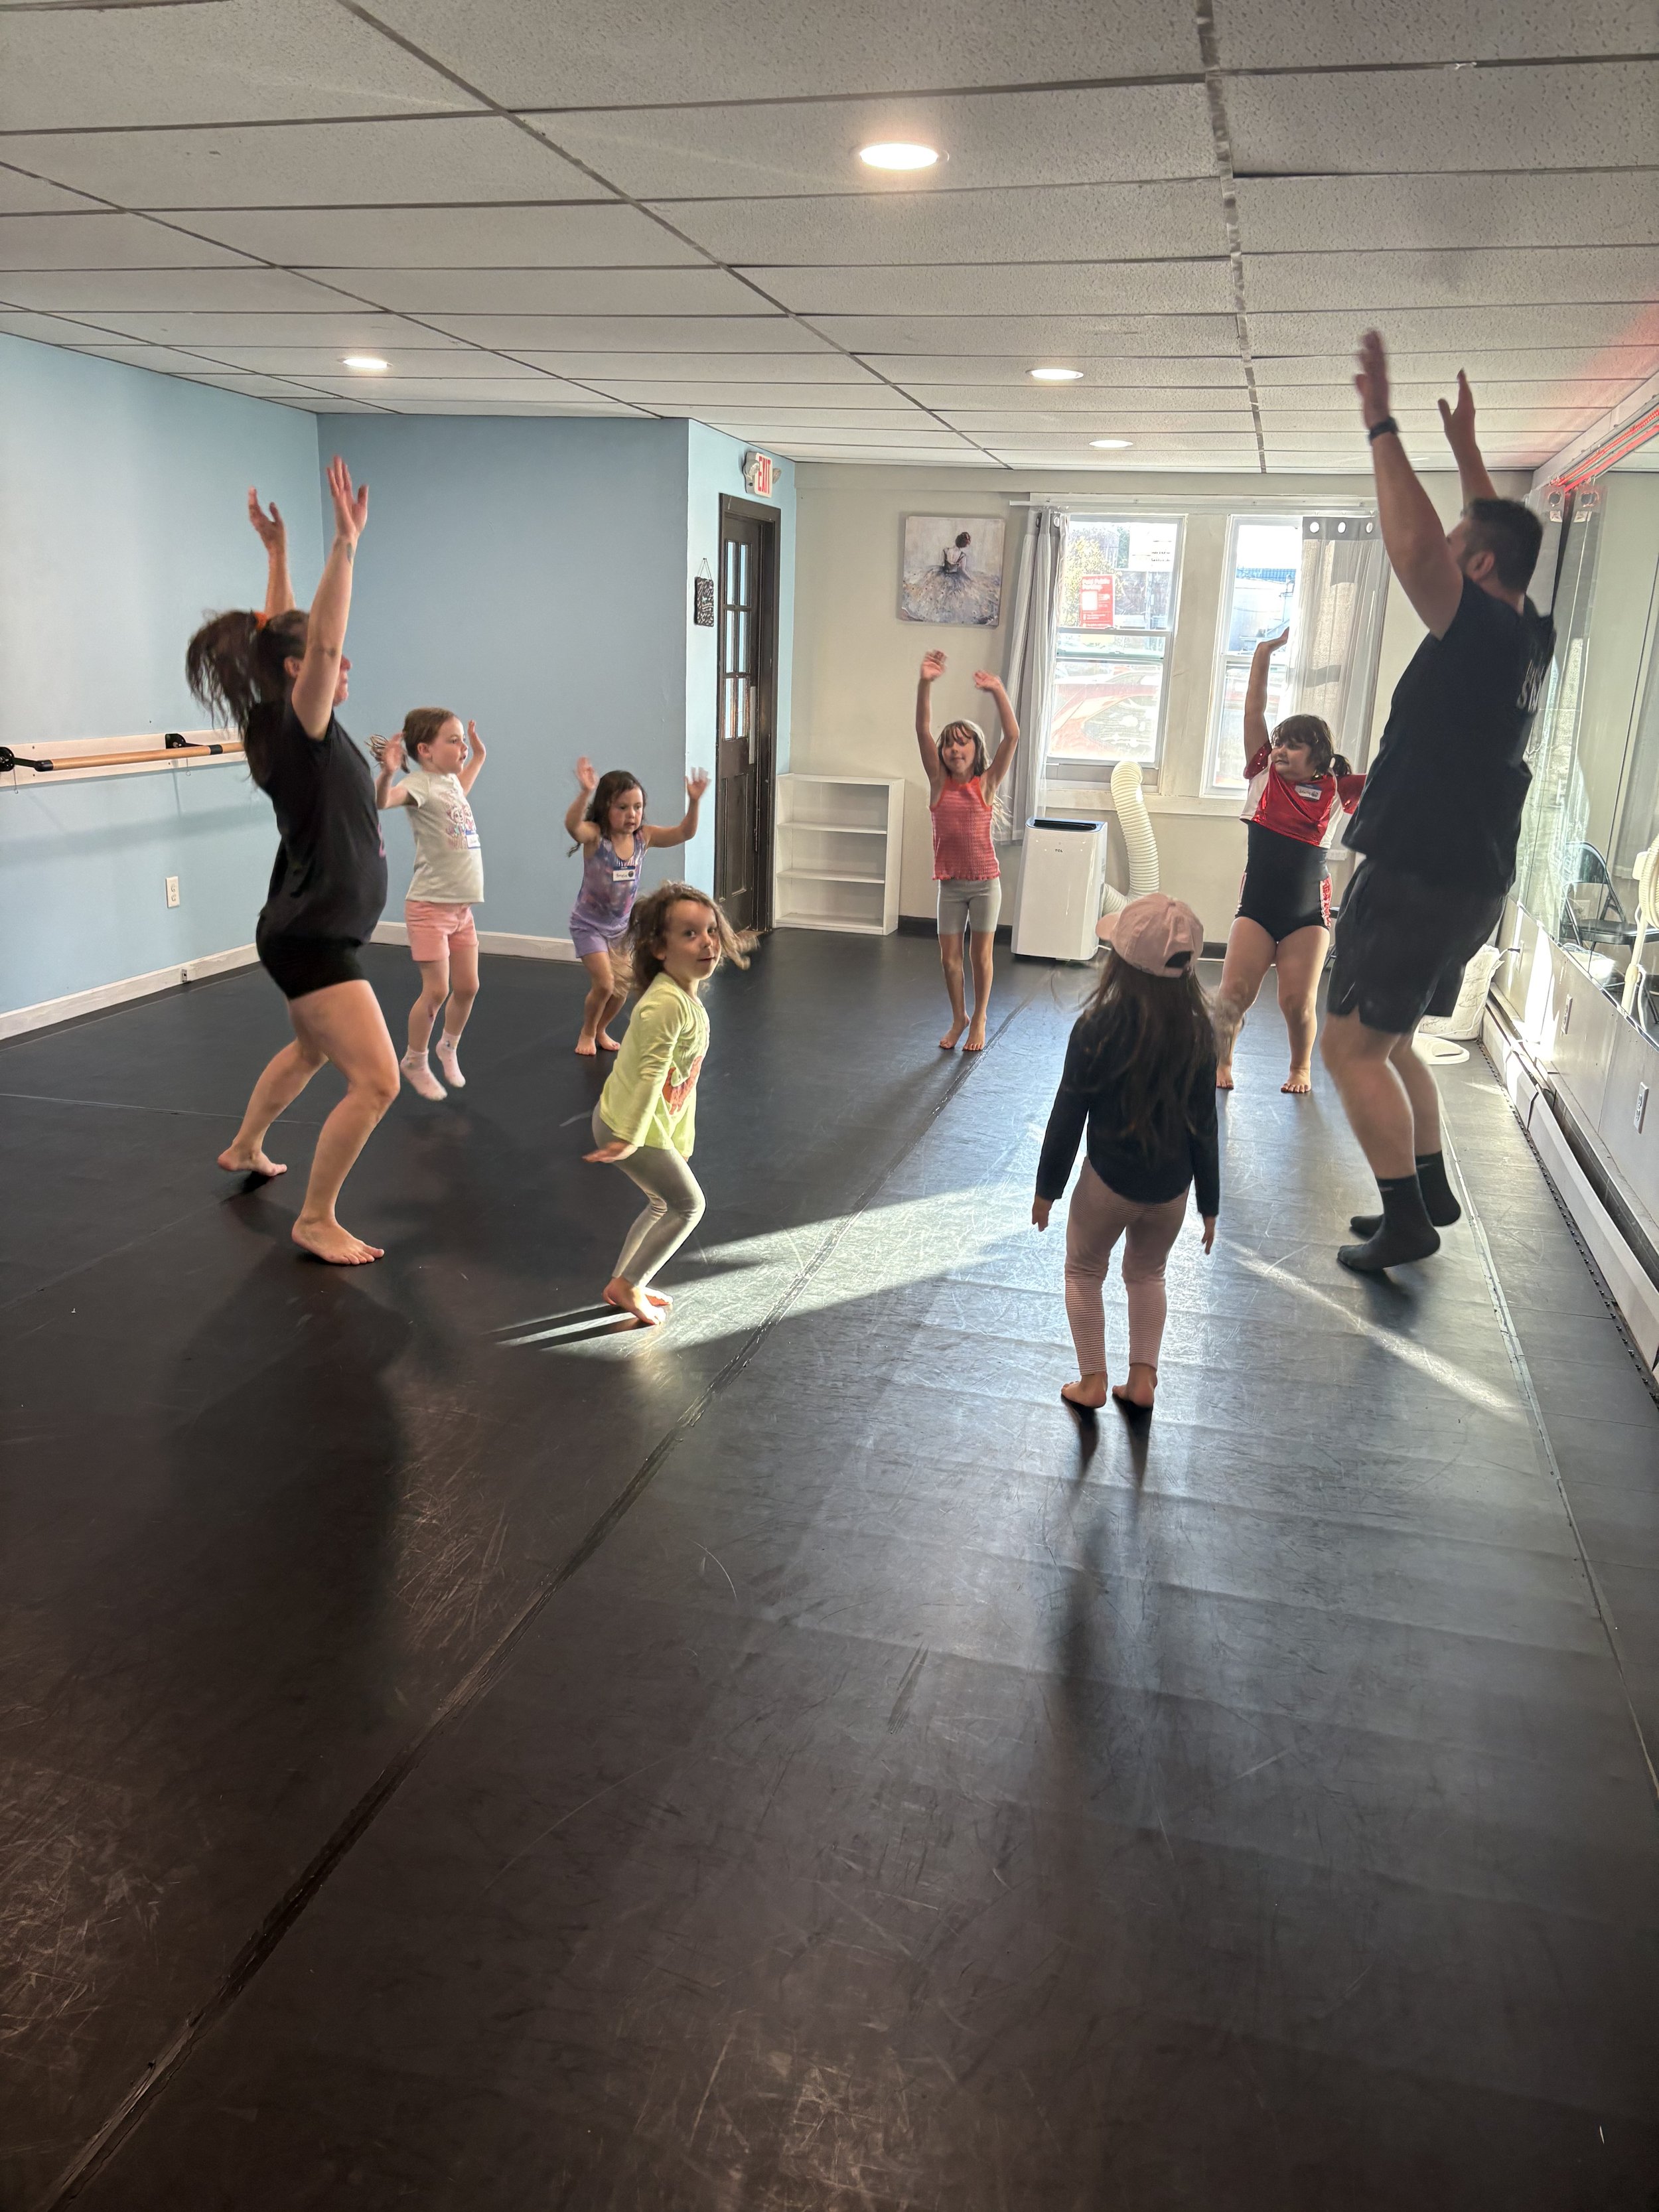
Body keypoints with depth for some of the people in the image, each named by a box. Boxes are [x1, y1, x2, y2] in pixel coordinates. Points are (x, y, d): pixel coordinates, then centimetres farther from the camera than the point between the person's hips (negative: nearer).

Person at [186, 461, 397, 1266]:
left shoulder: (283, 727, 5)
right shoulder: (297, 730, -18)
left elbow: (283, 632, 17)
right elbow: (319, 642, -32)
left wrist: (276, 552, 17)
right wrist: (346, 544, -35)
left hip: (308, 933, 10)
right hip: (311, 938, -10)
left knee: (311, 1049, 32)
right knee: (376, 1082, -12)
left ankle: (244, 1149, 52)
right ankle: (316, 1221, -2)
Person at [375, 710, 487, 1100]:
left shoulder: (450, 779, 10)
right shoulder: (420, 784, -16)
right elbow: (380, 800, -37)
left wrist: (478, 756, 36)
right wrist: (387, 772, -55)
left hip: (461, 907, 8)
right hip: (429, 906, -8)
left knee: (467, 987, 11)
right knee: (436, 990, -6)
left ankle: (448, 1047, 35)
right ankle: (414, 1062, 14)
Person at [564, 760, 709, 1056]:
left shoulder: (644, 836, -10)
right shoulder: (595, 836, -23)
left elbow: (685, 833, -16)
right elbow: (572, 825, -45)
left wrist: (694, 802, -33)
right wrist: (585, 792, -62)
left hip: (621, 925, 5)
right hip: (589, 923, -5)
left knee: (621, 987, 8)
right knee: (604, 984, -12)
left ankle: (601, 1029, 36)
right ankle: (587, 1033, 16)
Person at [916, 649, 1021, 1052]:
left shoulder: (986, 784, -7)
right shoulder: (939, 782, -3)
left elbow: (1012, 737, -18)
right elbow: (923, 730, -13)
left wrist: (998, 691, -29)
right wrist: (926, 684, -26)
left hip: (985, 882, -2)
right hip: (950, 883, 2)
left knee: (981, 955, 9)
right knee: (949, 957, 8)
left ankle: (979, 1020, 27)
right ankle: (958, 1018, 30)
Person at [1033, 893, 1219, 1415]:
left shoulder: (1096, 1028, -16)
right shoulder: (1198, 1034, -7)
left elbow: (1067, 1116, -10)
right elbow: (1204, 1126, -1)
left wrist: (1048, 1186, 2)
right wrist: (1210, 1204, 9)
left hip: (1108, 1179, -3)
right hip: (1172, 1185, 3)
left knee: (1084, 1271, 20)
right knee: (1147, 1274, 25)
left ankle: (1092, 1380, 15)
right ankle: (1142, 1378, 19)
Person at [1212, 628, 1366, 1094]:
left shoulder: (1334, 789, 0)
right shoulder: (1265, 775, 2)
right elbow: (1254, 712, -2)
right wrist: (1263, 656, -6)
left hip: (1309, 912, -1)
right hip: (1257, 906, 1)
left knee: (1299, 1002, -3)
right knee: (1234, 994, -8)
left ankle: (1301, 1068, 22)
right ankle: (1221, 1060, 15)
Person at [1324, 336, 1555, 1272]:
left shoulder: (1483, 631, -16)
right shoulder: (1529, 638, 10)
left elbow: (1415, 547, -32)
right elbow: (1500, 532, 28)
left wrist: (1383, 428, -25)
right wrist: (1466, 447, 32)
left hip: (1420, 879, -10)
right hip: (1471, 879, 10)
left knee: (1353, 1046, -5)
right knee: (1391, 1041, 20)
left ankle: (1408, 1219, -4)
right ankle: (1432, 1190, 24)